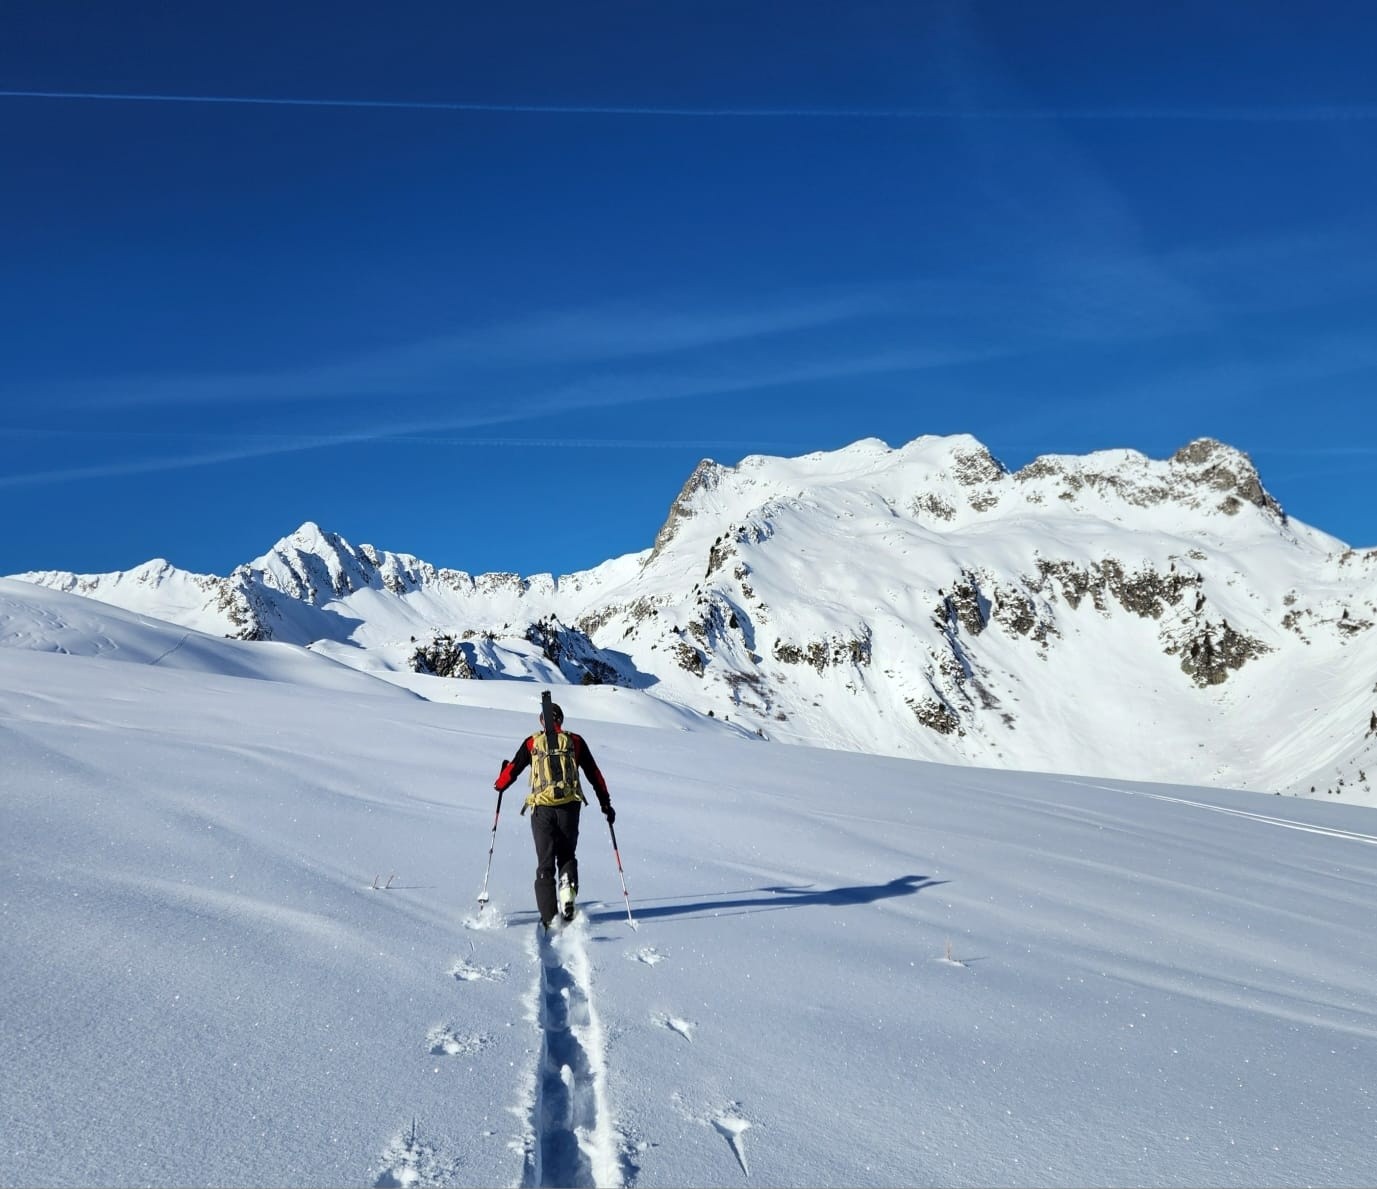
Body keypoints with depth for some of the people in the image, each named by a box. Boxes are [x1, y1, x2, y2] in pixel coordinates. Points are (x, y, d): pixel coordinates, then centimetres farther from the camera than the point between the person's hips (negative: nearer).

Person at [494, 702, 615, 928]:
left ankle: (549, 918, -1)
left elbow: (512, 769, 10)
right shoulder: (575, 741, 9)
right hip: (570, 806, 1)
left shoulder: (532, 742, 6)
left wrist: (499, 785, 32)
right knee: (567, 855, 20)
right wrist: (605, 803, 18)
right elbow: (594, 774, 10)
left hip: (542, 809, -1)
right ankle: (568, 887, -10)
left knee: (545, 864, 7)